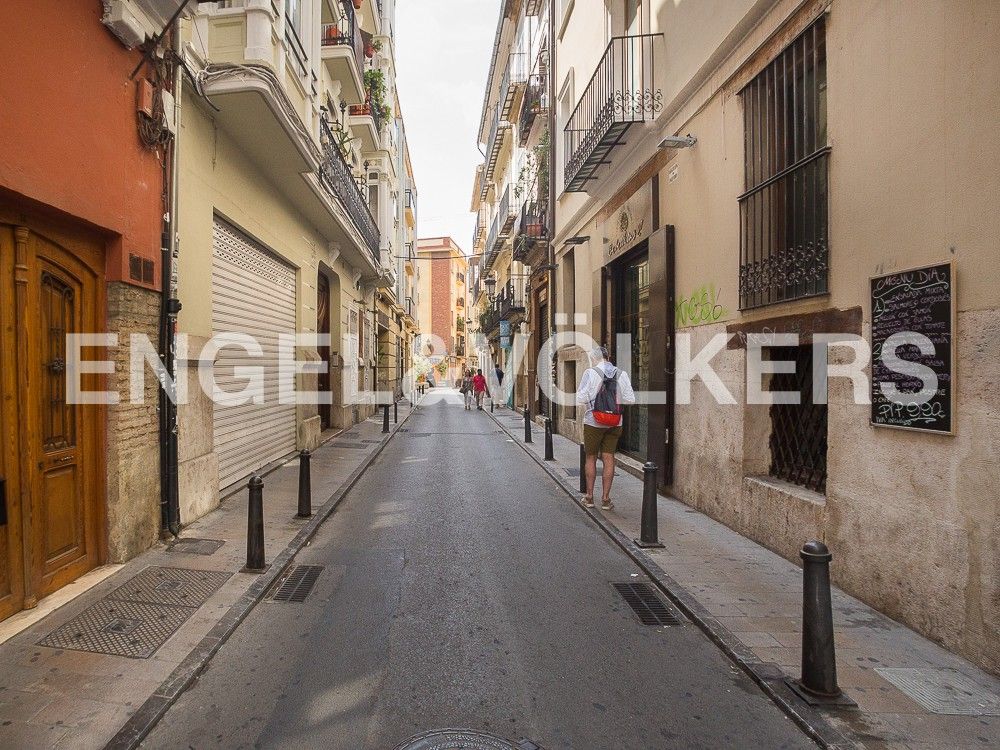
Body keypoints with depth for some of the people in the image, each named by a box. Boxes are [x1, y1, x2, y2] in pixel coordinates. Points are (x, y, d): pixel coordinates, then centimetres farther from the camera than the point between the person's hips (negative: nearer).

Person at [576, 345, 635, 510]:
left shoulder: (590, 373, -9)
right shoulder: (621, 374, 0)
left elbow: (582, 398, -11)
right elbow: (630, 399, -2)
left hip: (594, 422, -2)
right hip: (615, 423, 3)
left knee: (591, 458, 10)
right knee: (608, 459, 8)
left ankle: (589, 497, 17)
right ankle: (605, 499, 11)